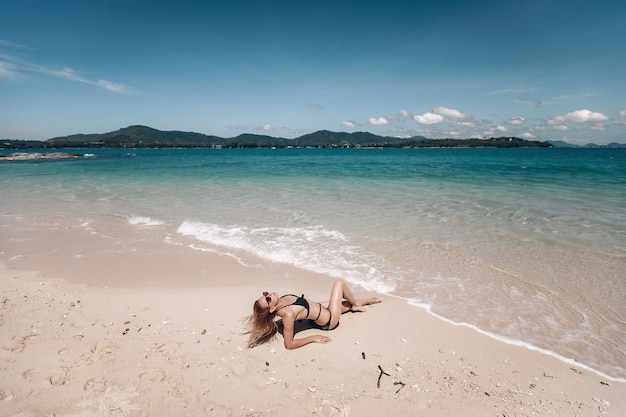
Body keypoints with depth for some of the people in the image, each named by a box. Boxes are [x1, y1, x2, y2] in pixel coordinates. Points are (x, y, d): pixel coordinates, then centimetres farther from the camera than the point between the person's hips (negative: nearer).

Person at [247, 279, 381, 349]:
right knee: (339, 283, 1)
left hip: (320, 307, 7)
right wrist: (313, 338, -25)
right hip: (329, 319, -7)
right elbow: (289, 344, -32)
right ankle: (356, 304, 29)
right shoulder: (287, 314, -37)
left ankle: (368, 301, 54)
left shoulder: (280, 301, -14)